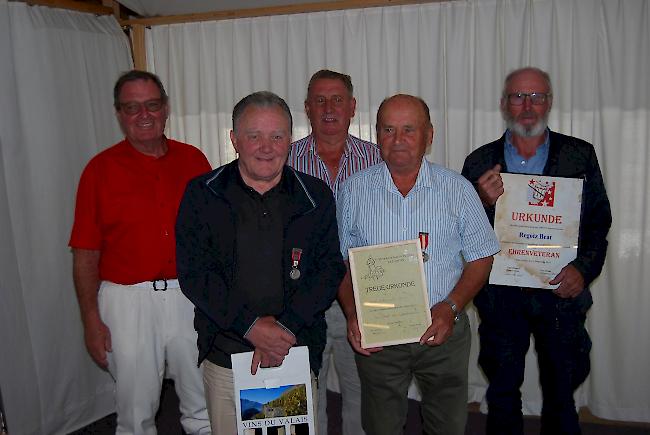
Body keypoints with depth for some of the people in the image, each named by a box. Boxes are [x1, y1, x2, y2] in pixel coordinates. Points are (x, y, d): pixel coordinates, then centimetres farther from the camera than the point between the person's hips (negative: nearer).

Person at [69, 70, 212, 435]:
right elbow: (86, 253, -1)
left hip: (193, 295, 2)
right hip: (128, 299, -2)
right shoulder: (101, 168, -2)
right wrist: (91, 320, -4)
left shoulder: (194, 160, 5)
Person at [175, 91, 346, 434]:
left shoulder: (316, 197, 2)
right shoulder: (201, 195, -1)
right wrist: (250, 325, -17)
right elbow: (193, 273, -7)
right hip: (224, 356, 0)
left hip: (297, 352, 1)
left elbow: (330, 269, -2)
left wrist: (286, 326, -15)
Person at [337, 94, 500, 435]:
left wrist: (451, 307, -13)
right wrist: (352, 313, -10)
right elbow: (339, 261, 4)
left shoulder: (458, 189, -1)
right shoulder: (354, 190, 0)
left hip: (444, 332, 0)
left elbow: (481, 257, 1)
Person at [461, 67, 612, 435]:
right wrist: (484, 203, -19)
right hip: (500, 294, 0)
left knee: (561, 394, 14)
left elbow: (600, 220, 2)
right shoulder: (480, 162, 1)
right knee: (503, 393, 15)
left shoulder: (580, 155, 1)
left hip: (561, 292, 0)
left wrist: (584, 269, -12)